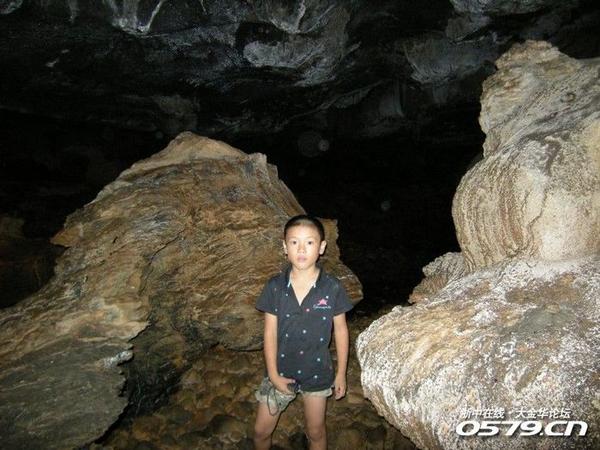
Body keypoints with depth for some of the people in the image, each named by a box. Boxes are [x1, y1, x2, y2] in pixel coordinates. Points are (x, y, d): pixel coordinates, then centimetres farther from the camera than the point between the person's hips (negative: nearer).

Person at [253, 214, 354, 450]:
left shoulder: (332, 288, -15)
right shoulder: (275, 287, -14)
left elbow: (340, 331, -5)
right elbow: (270, 332, -8)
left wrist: (341, 373, 0)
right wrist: (273, 374, -8)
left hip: (317, 372, 0)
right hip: (281, 371, 1)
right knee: (261, 431, 15)